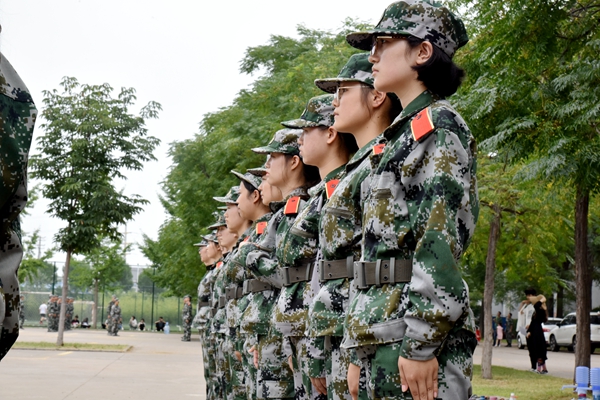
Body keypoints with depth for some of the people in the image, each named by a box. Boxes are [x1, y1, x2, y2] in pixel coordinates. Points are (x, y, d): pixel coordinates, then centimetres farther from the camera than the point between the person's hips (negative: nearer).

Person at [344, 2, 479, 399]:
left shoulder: (438, 126, -7)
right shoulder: (406, 131, 21)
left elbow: (440, 243, -17)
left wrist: (420, 344, -21)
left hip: (419, 328, -9)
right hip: (387, 329, 9)